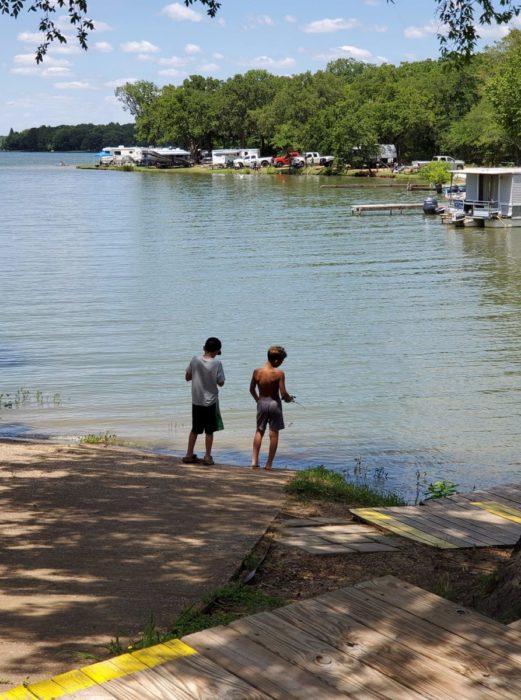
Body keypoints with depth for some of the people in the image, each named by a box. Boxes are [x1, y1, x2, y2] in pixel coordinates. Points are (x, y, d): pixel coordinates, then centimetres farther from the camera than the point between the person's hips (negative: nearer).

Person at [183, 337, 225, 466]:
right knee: (209, 431, 9)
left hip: (196, 401, 3)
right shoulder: (217, 363, -14)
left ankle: (189, 455, 19)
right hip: (210, 401, -3)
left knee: (195, 429, 16)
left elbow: (187, 377, 3)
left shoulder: (195, 360, -6)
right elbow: (221, 383, -7)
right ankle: (207, 457, 11)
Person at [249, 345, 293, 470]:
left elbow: (252, 389, 3)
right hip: (274, 403, -3)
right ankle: (269, 463, 10)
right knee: (274, 434, 8)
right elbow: (283, 393, -17)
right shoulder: (279, 374, -17)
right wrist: (289, 398, 5)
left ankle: (254, 460, 11)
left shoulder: (257, 372, -7)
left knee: (259, 431, 17)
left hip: (261, 403, 3)